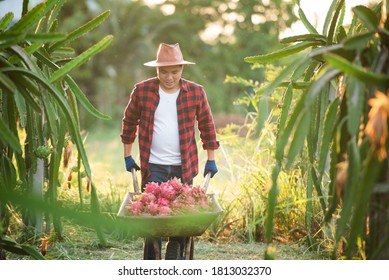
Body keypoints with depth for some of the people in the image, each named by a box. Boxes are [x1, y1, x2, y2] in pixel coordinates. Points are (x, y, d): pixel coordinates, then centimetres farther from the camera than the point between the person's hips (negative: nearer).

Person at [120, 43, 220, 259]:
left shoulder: (196, 92, -2)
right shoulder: (142, 91, -2)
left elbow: (207, 126, 8)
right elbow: (129, 122, 11)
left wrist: (211, 160, 8)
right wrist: (128, 156, 12)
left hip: (184, 168, 1)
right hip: (153, 167, 0)